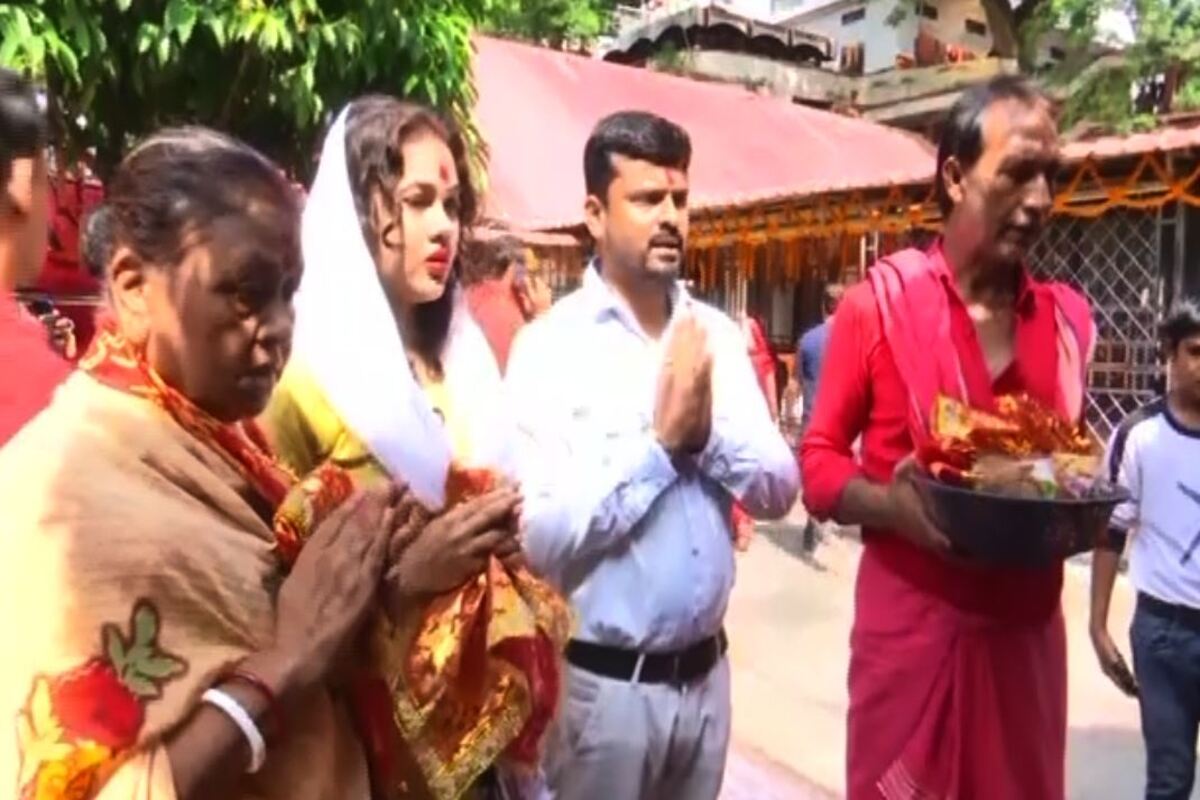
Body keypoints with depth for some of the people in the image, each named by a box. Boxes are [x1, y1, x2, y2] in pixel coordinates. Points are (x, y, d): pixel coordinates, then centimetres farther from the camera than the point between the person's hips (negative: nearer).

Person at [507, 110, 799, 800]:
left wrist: (707, 432, -17)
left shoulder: (717, 333, 2)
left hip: (705, 671, 5)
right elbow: (542, 536, -20)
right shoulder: (549, 346, -14)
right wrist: (662, 439, -19)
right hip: (602, 681, -4)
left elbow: (780, 490, 0)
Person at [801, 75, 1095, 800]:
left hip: (1028, 627, 4)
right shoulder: (879, 302, -9)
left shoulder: (1070, 318, 5)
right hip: (912, 623, -4)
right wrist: (895, 505, -23)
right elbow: (819, 462, -4)